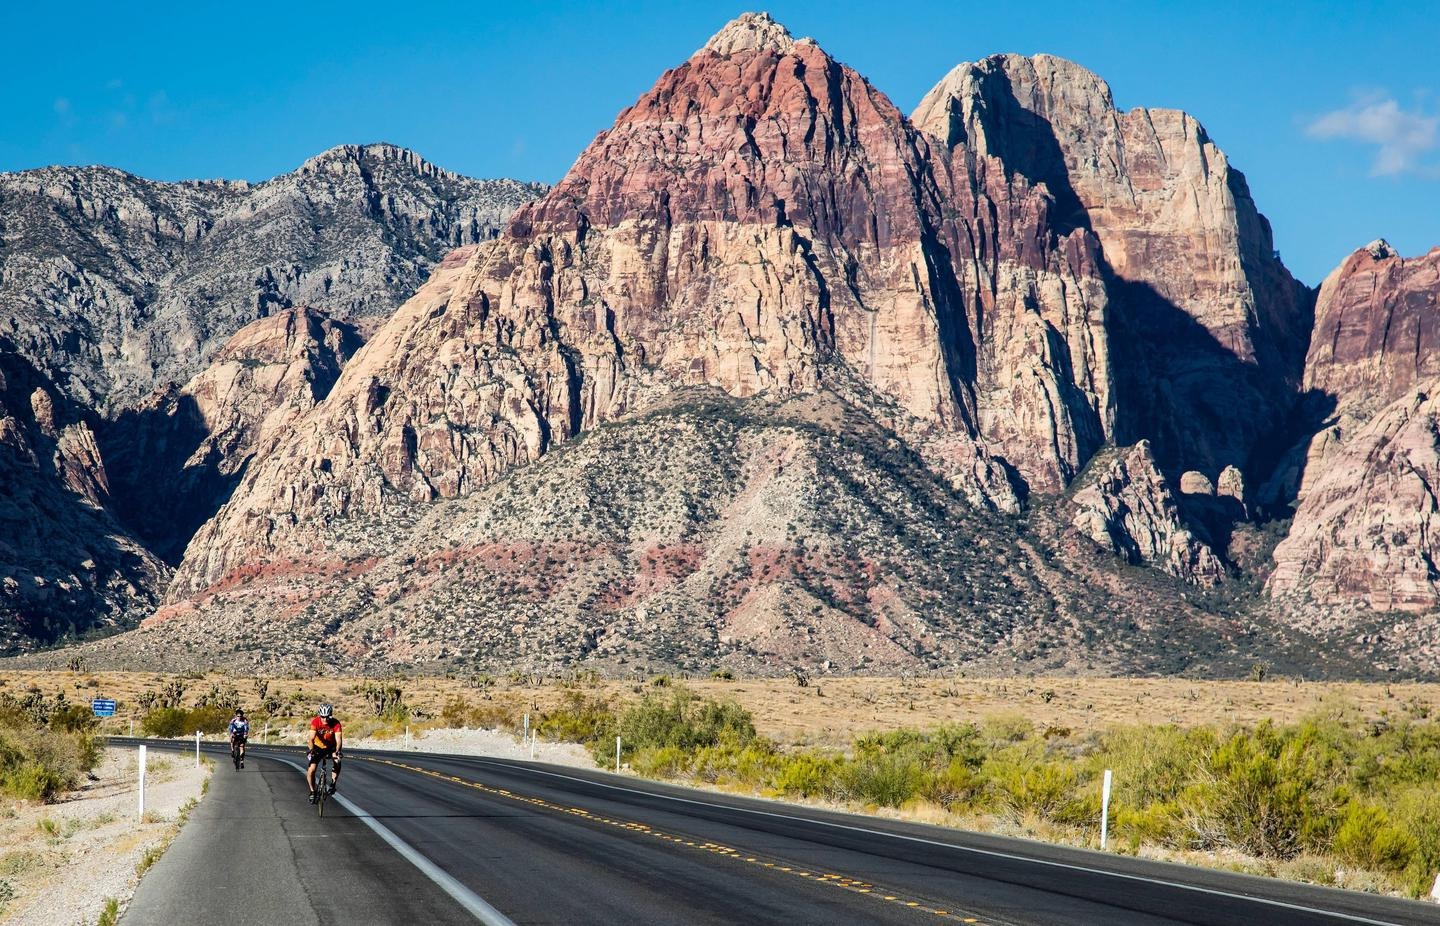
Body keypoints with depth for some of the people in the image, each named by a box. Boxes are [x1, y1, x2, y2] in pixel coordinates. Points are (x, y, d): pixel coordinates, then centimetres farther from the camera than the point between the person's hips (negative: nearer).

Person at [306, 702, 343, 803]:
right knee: (311, 770, -15)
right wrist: (311, 751, -52)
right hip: (318, 747, 0)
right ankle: (312, 791, 6)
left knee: (337, 763, -29)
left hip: (331, 747, 0)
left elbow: (338, 739, -32)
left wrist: (337, 752, -50)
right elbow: (311, 738, -35)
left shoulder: (335, 723, -25)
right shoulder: (315, 722, -26)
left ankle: (333, 784, -10)